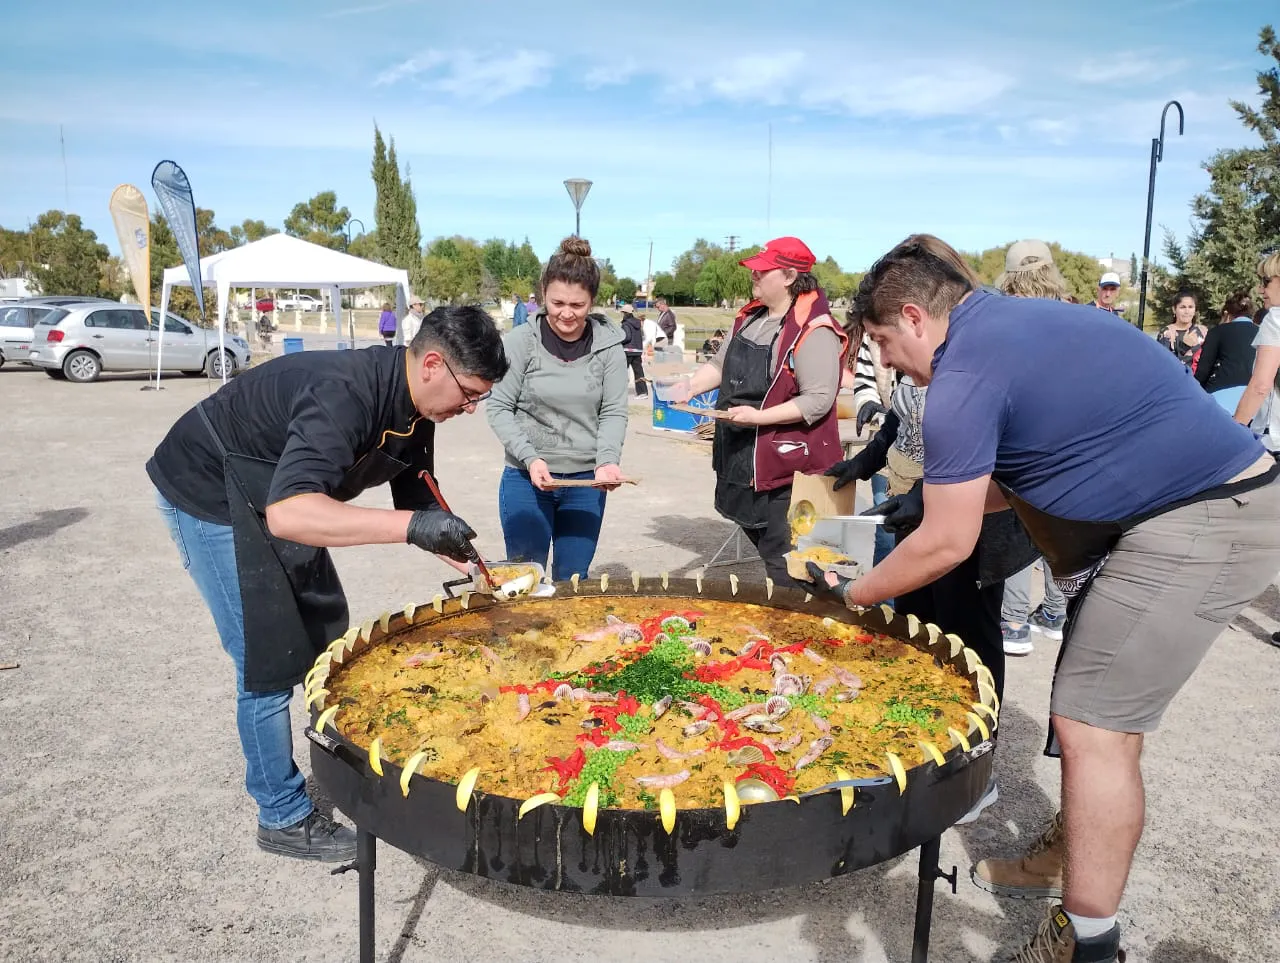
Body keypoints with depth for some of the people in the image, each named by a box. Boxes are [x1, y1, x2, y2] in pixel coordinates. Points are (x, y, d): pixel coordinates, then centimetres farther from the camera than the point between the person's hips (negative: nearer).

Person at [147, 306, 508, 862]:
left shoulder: (414, 408, -8)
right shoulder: (344, 394, -36)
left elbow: (418, 503, 3)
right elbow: (287, 514, -47)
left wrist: (467, 562, -9)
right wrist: (409, 526, -51)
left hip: (279, 496, 9)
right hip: (208, 496, -9)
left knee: (326, 635, 13)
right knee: (270, 662, -7)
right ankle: (284, 818, 10)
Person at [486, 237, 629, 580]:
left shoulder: (608, 345, -3)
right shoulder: (522, 341, -8)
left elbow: (614, 413, -1)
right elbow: (498, 408, -5)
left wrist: (607, 461, -19)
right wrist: (530, 458, -17)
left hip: (586, 482, 1)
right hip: (526, 480, -1)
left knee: (572, 583, 12)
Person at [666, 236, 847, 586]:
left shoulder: (814, 331, -18)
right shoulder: (750, 317, 9)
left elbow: (819, 400, -23)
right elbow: (721, 366, 18)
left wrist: (759, 416, -26)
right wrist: (690, 386, 0)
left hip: (785, 464, -9)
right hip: (739, 458, 9)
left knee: (781, 559, -1)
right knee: (762, 544, 21)